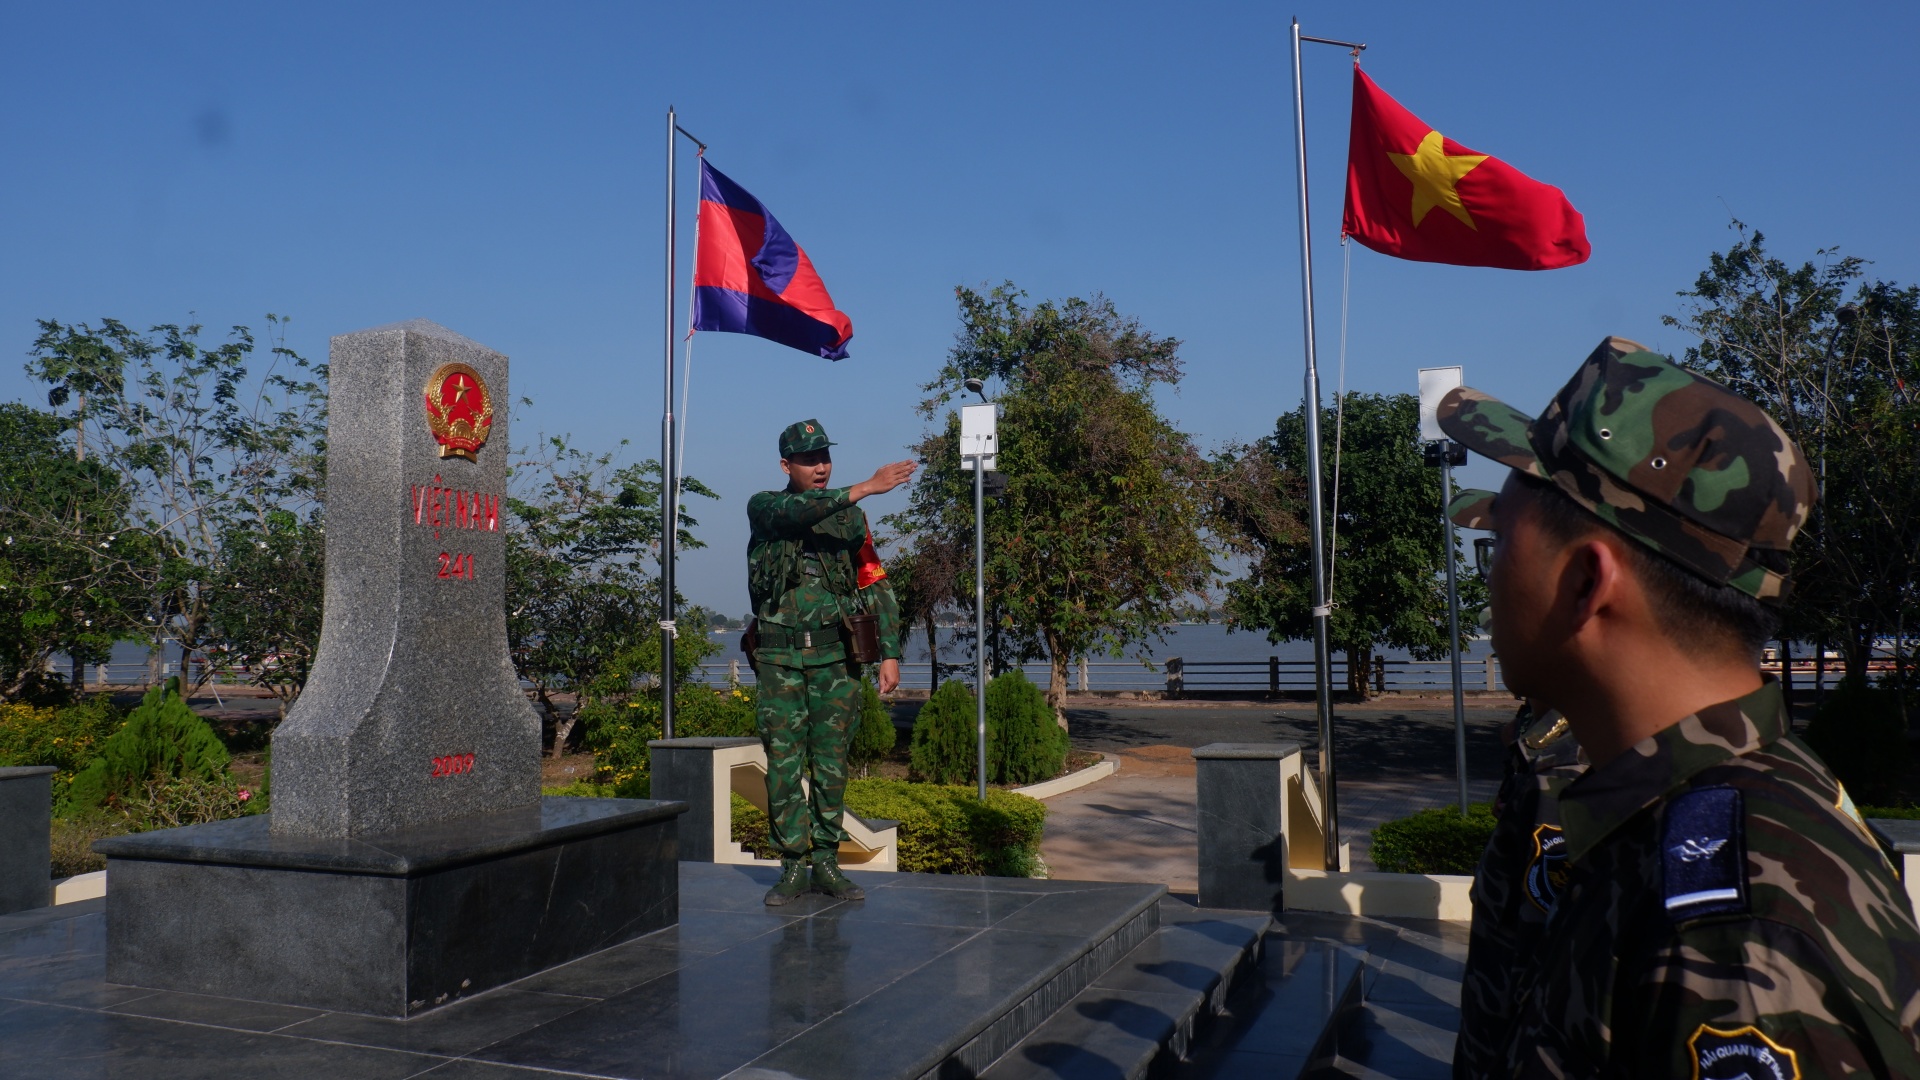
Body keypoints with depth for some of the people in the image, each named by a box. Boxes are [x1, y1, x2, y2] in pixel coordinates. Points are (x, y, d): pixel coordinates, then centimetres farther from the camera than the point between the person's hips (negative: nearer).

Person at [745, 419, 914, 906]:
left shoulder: (852, 518, 8)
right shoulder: (763, 507, 3)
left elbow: (877, 588, 6)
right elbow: (795, 512, -22)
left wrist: (890, 653, -3)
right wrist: (865, 488, -28)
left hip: (836, 656, 1)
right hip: (780, 659, -1)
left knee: (831, 764, 4)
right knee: (784, 765, 0)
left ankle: (826, 864, 14)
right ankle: (792, 867, 8)